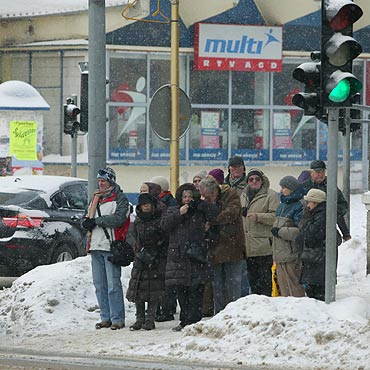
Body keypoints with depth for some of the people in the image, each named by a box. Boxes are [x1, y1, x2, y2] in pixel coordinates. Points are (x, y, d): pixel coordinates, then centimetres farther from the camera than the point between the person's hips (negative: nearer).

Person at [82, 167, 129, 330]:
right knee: (99, 284, 8)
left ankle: (117, 318, -7)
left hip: (111, 246, -7)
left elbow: (118, 219, -16)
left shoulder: (120, 198, -2)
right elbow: (89, 217, 22)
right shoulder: (96, 198, 20)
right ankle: (106, 317, 14)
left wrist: (96, 220, -14)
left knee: (113, 284, -9)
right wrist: (87, 223, -2)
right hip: (96, 246, 7)